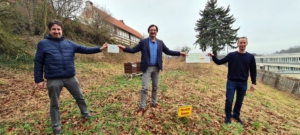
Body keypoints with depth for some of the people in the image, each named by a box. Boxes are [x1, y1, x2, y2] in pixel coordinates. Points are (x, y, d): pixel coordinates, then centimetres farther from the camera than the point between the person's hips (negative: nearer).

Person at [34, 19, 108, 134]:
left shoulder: (69, 43, 8)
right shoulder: (43, 44, 0)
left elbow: (84, 49, 4)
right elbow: (38, 63, 0)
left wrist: (99, 49, -5)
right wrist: (39, 80, -4)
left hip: (70, 78, 3)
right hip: (53, 80, -2)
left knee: (80, 97, 16)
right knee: (54, 104, 13)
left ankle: (85, 113, 40)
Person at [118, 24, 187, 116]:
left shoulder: (160, 42, 9)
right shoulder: (143, 42, 1)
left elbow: (168, 51, 10)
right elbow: (134, 50, -2)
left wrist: (179, 53, 4)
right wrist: (124, 48, -18)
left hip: (156, 68, 4)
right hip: (147, 68, -3)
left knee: (155, 87, 13)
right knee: (144, 88, -5)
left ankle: (154, 103, 30)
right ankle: (142, 108, 5)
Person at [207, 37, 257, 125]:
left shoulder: (250, 57, 1)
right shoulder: (231, 55, -2)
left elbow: (253, 71, 5)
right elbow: (219, 62, 0)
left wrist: (253, 83, 0)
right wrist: (213, 57, -16)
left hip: (243, 83, 2)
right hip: (231, 82, -2)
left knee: (239, 101, 15)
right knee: (229, 100, -2)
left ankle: (236, 115, 36)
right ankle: (228, 117, 17)